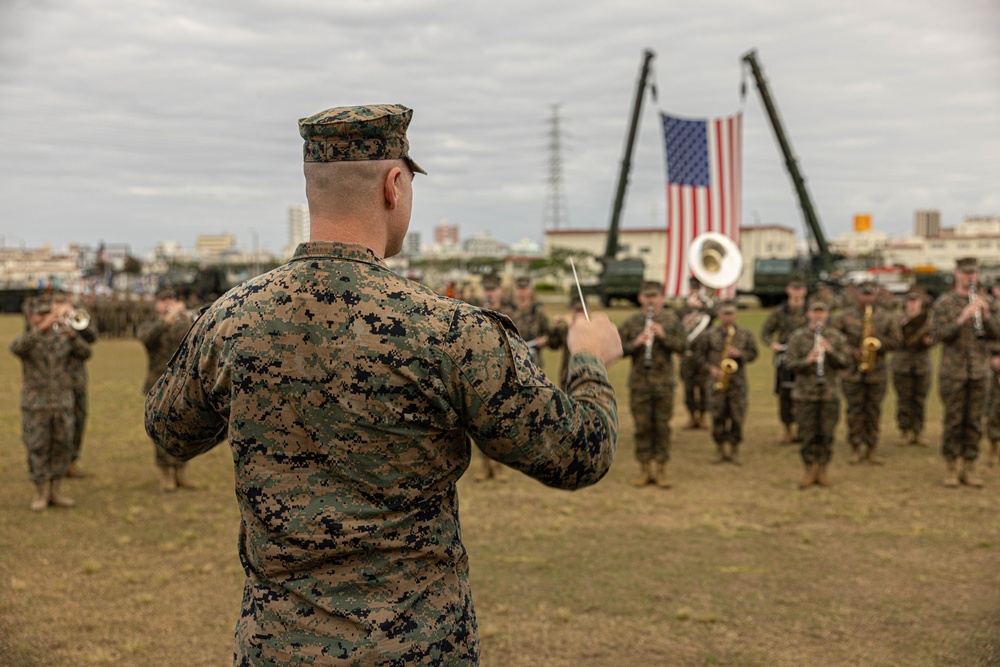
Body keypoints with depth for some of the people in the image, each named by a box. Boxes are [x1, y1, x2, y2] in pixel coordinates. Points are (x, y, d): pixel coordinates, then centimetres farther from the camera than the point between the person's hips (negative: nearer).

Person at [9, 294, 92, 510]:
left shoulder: (62, 338, 8)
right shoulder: (25, 340, 0)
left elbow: (85, 353, -8)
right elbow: (18, 347, -26)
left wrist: (71, 333, -26)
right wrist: (44, 326, -37)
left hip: (63, 403, 3)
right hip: (35, 405, -3)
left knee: (62, 447, 6)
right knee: (37, 448, 0)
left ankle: (56, 491, 19)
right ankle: (40, 494, 11)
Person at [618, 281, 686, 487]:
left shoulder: (671, 321, 4)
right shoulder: (630, 323, 5)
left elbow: (683, 347, -3)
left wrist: (664, 336, -17)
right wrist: (635, 343, -15)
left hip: (664, 383, 0)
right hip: (639, 383, 1)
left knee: (662, 427, 3)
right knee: (642, 427, 5)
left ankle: (661, 470, 11)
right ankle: (644, 469, 14)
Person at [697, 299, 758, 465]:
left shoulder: (746, 334, 5)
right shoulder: (710, 334, 3)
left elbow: (753, 353, 8)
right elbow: (700, 354, 7)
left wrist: (739, 353, -11)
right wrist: (710, 367, -8)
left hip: (738, 382, 0)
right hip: (716, 382, 0)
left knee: (737, 417, 1)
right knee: (717, 417, 2)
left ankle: (734, 451, 14)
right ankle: (720, 450, 15)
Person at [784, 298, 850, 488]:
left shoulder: (837, 337, 5)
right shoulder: (797, 336, 2)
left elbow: (845, 362, -3)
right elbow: (791, 365, -4)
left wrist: (830, 351, -19)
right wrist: (807, 361, -23)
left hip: (830, 394, 1)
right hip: (804, 394, -1)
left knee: (826, 435, 5)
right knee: (807, 435, 2)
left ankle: (822, 471, 16)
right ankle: (809, 471, 12)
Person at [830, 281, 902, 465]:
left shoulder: (886, 316, 4)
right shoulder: (846, 315, 1)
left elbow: (896, 341, 3)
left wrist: (878, 336, -15)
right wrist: (851, 351, -12)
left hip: (877, 372, 1)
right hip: (851, 371, -1)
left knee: (873, 411, 6)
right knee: (854, 411, 2)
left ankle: (871, 450, 15)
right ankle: (856, 449, 11)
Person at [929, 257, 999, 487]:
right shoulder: (943, 303, -1)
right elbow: (938, 335, -11)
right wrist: (961, 320, -25)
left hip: (979, 371, 3)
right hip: (953, 371, -3)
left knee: (974, 422, 5)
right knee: (953, 421, 0)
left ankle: (969, 469, 13)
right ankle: (951, 470, 9)